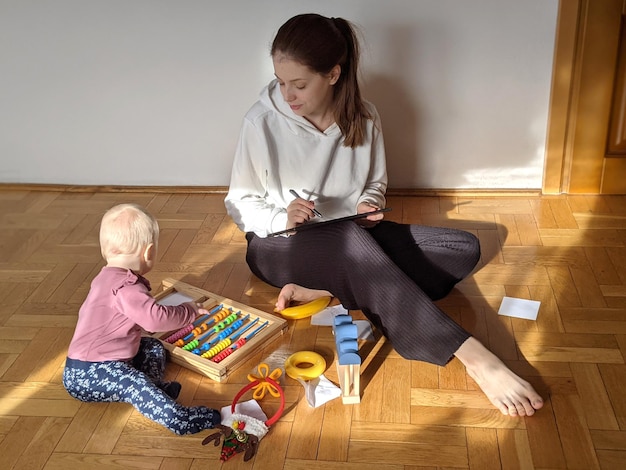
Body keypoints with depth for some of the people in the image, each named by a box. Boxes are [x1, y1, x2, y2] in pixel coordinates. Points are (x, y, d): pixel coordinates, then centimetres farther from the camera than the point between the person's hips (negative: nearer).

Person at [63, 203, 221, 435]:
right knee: (133, 383, -30)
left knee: (154, 347, 12)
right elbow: (156, 318, -34)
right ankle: (180, 419, -45)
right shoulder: (125, 288, -25)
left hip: (90, 361, 10)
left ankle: (155, 388, -11)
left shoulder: (108, 278, 10)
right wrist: (188, 311, -19)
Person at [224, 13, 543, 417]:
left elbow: (376, 184, 10)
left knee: (465, 249, -9)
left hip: (350, 238, 5)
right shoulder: (263, 123, -13)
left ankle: (328, 290, -24)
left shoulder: (363, 118, -5)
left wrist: (368, 204, -14)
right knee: (352, 243, -40)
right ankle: (474, 357, -46)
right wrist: (281, 218, -25)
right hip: (280, 244, -4)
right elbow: (239, 203, -5)